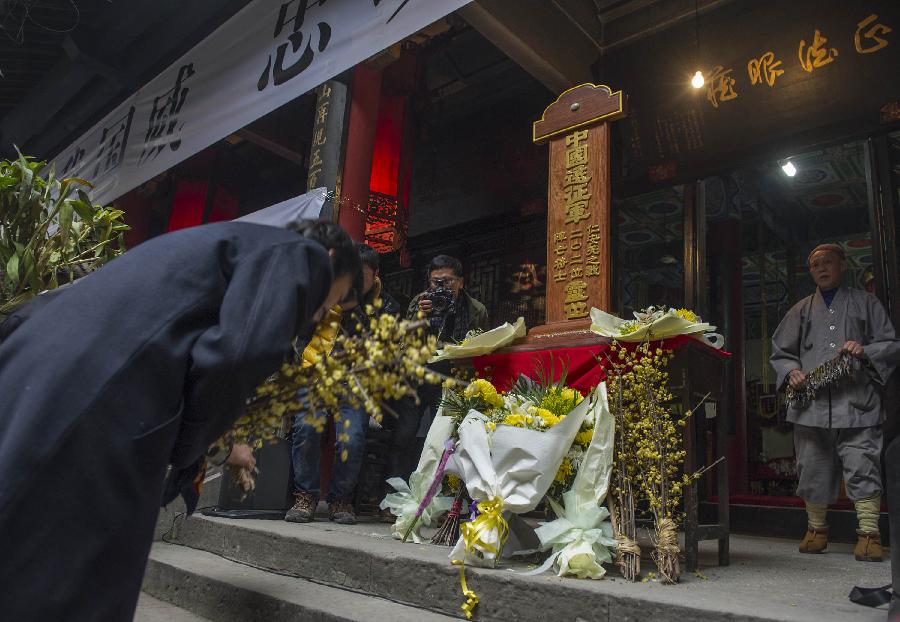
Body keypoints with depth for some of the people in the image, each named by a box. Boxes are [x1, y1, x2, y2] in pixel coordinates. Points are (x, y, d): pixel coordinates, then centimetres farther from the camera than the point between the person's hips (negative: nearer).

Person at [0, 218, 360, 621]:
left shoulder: (241, 240, 28)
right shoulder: (301, 255, 2)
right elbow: (243, 351, -15)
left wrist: (220, 442, 34)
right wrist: (184, 448, 1)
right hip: (94, 421, -10)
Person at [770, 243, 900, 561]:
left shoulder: (865, 303, 14)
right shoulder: (801, 310, 19)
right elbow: (780, 352, 19)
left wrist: (865, 351, -9)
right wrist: (791, 371, -1)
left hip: (856, 404, -2)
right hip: (812, 406, 2)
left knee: (862, 468, -8)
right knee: (813, 469, 7)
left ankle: (869, 533, 1)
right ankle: (816, 529, 20)